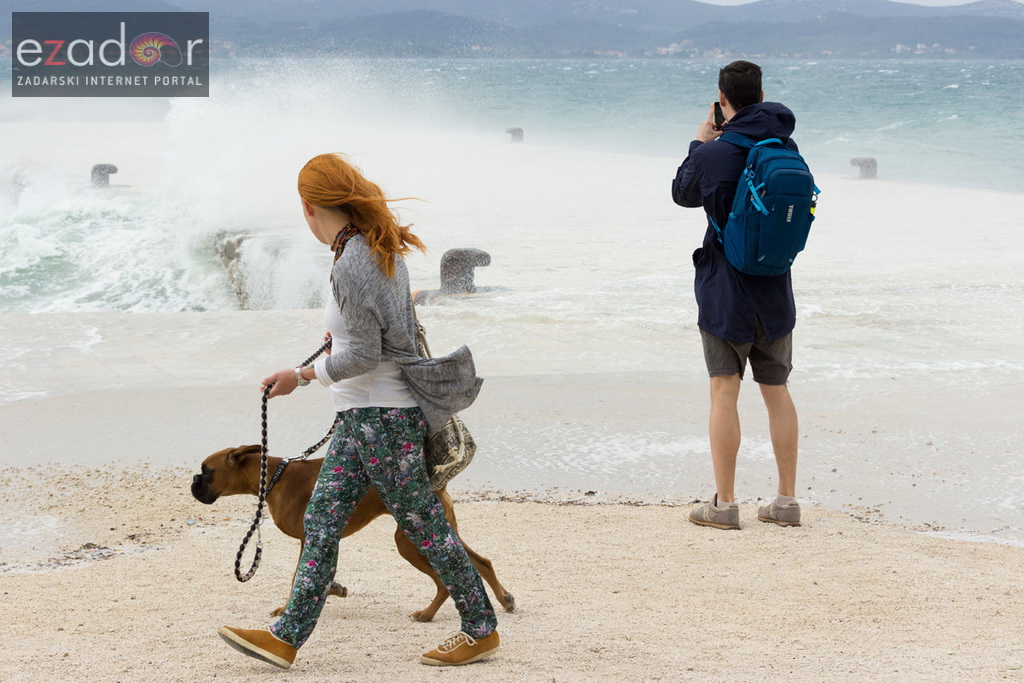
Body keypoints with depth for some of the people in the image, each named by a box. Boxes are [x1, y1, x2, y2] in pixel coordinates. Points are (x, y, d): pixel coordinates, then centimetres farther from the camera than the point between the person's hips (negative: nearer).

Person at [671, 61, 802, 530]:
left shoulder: (715, 154, -14)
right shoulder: (787, 148, 0)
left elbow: (682, 192, 4)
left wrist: (700, 142, 16)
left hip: (725, 292, -5)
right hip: (775, 289, 5)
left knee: (724, 393, 0)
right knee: (777, 391, 12)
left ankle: (724, 503, 0)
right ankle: (786, 501, 14)